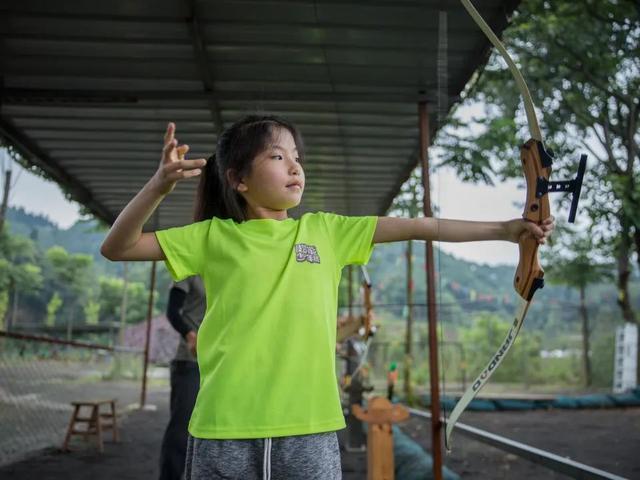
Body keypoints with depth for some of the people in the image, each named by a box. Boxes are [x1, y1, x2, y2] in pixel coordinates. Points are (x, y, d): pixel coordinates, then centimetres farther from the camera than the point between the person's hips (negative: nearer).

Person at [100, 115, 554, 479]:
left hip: (309, 427, 1)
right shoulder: (213, 236, 4)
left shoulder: (326, 230, 7)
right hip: (225, 430, -1)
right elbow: (116, 248, 2)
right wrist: (159, 184, -13)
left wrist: (502, 228, 2)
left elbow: (422, 227, 6)